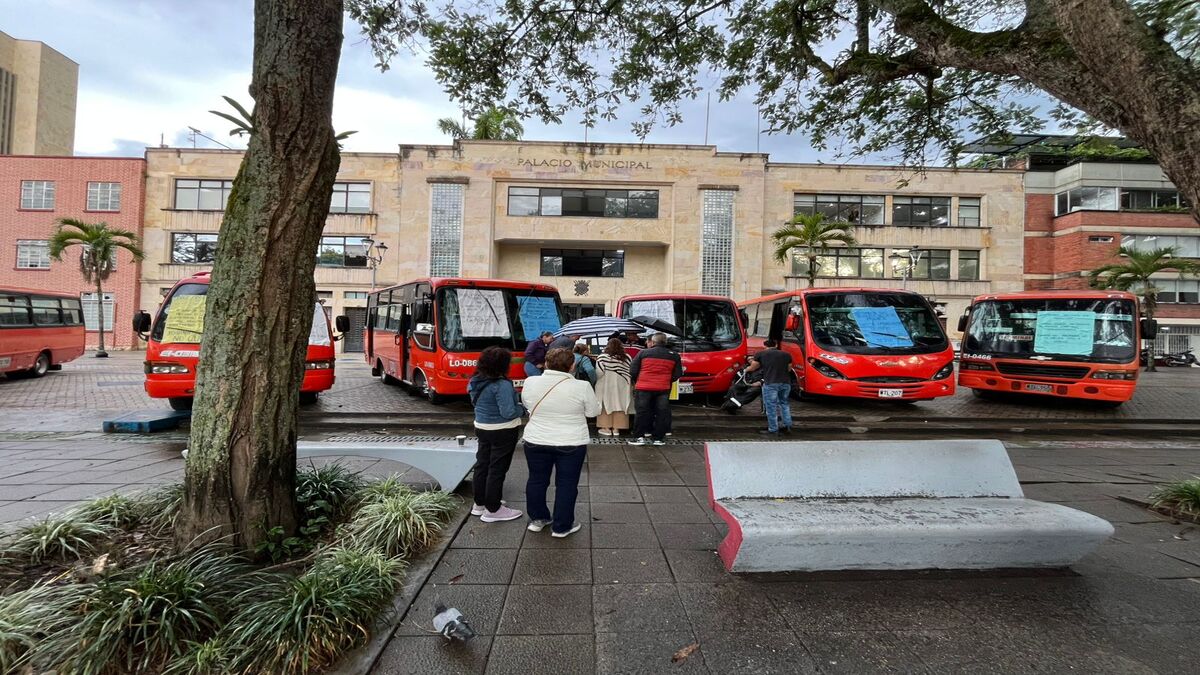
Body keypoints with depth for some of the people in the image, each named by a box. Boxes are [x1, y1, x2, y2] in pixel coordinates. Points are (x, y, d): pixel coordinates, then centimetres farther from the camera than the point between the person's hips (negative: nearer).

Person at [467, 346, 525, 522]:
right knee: (497, 469, 3)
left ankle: (479, 504, 32)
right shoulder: (502, 385, -25)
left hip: (481, 427, 8)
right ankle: (493, 510, 13)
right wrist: (523, 410, -8)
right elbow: (508, 412, -27)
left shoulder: (475, 381, 2)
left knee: (482, 465, 18)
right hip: (502, 432, -8)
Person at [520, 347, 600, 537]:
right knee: (566, 485, 10)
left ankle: (537, 519, 30)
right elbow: (593, 412, -4)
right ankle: (561, 527, 18)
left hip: (536, 442, 3)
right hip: (572, 444, -2)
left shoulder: (530, 382, -6)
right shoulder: (581, 387, -15)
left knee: (537, 480, 18)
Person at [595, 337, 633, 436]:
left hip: (605, 387, -2)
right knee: (619, 405, 10)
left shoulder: (602, 357, -11)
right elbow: (631, 372, -6)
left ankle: (606, 428, 11)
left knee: (606, 405, 8)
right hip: (621, 387, 2)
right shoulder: (627, 357, -4)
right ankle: (616, 428, 13)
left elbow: (598, 373, -14)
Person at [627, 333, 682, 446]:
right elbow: (677, 374, 7)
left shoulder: (643, 353, -1)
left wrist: (636, 382, 18)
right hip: (663, 388, 1)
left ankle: (639, 437, 6)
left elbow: (633, 371, 1)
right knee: (661, 413, 9)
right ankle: (658, 438, 11)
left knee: (642, 412, 6)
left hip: (643, 387, -1)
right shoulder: (674, 356, 5)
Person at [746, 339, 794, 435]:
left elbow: (752, 368, 14)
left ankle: (773, 429, 7)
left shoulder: (760, 354, 6)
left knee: (771, 406, 4)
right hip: (786, 383, 4)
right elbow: (789, 369, 22)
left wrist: (746, 370, 35)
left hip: (770, 383, -4)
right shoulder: (786, 354, 14)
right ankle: (787, 426, 23)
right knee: (784, 403, 22)